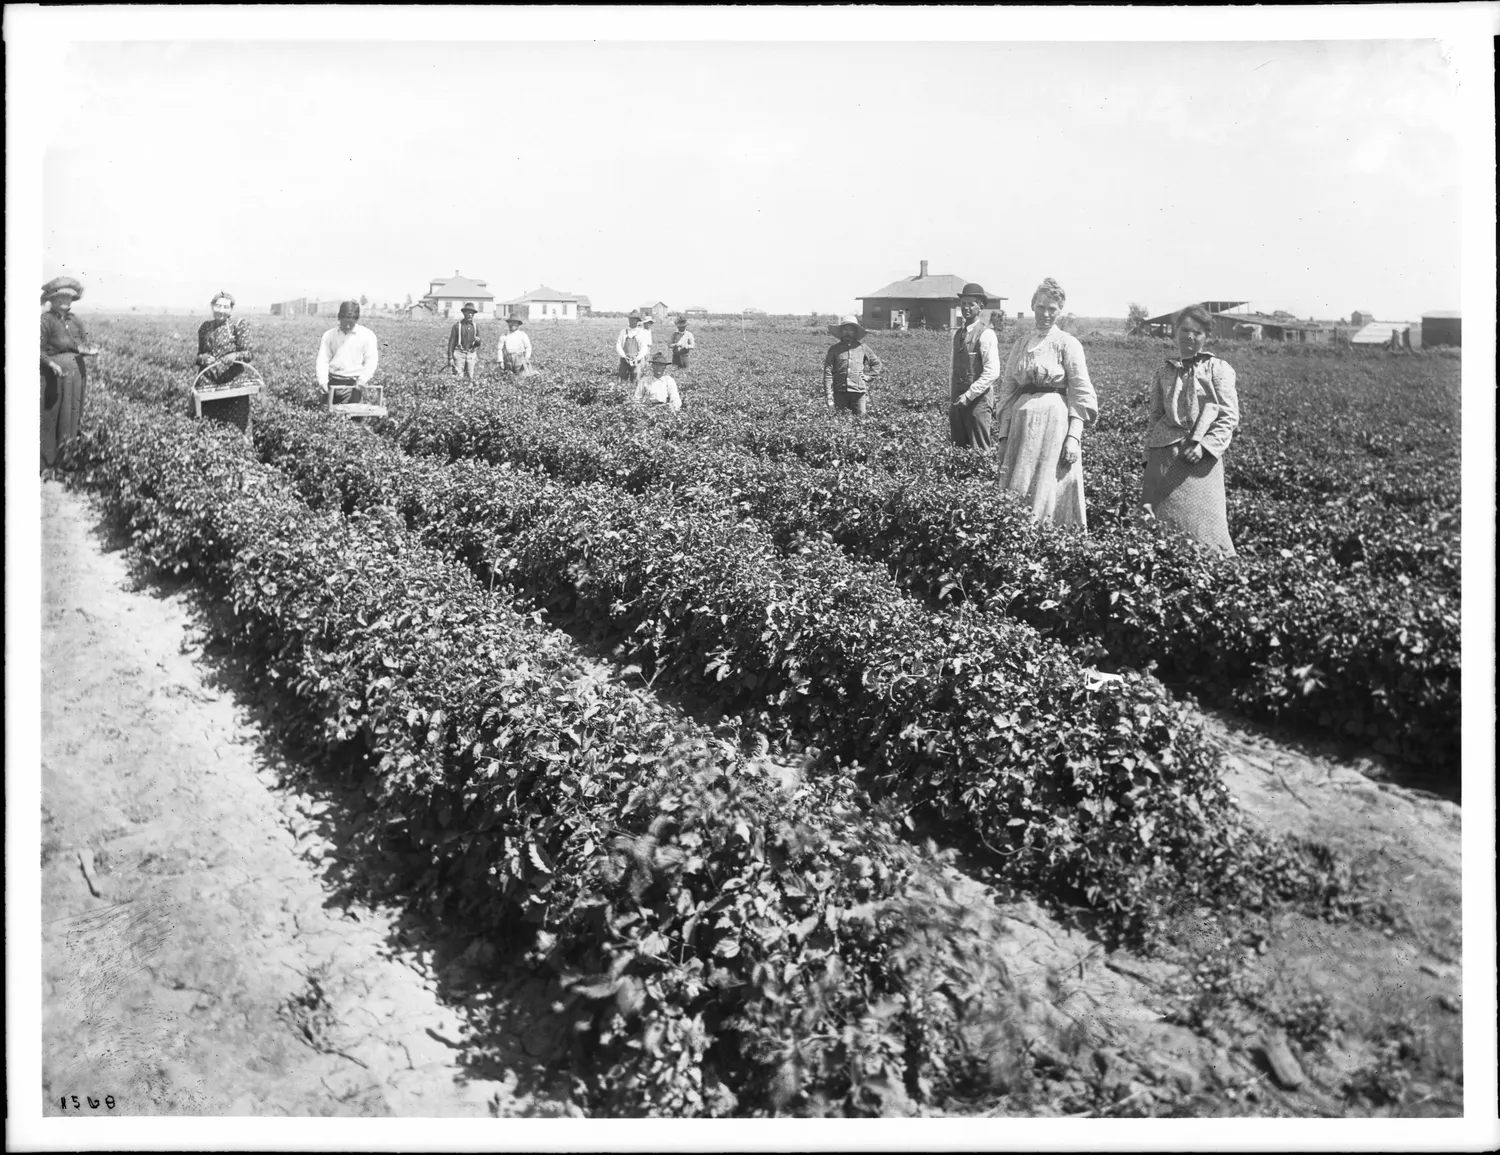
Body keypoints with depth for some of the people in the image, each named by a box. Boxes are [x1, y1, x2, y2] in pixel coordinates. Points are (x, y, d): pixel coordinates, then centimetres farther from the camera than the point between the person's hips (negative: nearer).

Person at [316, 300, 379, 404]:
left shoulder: (367, 335, 1)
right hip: (332, 382, 3)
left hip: (354, 383, -3)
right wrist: (323, 381, -7)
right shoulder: (329, 335, 10)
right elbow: (323, 359, 6)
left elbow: (371, 360, -3)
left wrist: (362, 379, -15)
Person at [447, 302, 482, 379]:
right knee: (458, 378, -10)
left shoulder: (475, 326, 12)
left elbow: (478, 345, 20)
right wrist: (450, 358, -8)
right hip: (459, 354, -3)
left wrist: (478, 340, -5)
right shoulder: (457, 325, 0)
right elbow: (451, 342, -1)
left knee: (471, 377, -2)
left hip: (472, 355, 3)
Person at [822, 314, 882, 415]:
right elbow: (828, 373, 1)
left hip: (859, 391, 0)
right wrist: (829, 397, -7)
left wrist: (868, 377, 6)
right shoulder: (834, 350, 6)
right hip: (840, 392, 0)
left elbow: (876, 363, 22)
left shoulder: (863, 348, 9)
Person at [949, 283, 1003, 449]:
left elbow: (992, 373, -15)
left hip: (978, 399, -7)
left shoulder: (986, 334, -8)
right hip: (958, 401, 7)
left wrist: (968, 395, -17)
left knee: (979, 452, -3)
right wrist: (952, 398, 11)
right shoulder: (958, 334, 12)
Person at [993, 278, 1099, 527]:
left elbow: (1080, 394, -6)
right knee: (1015, 497, 5)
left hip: (1054, 420, -5)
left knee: (1049, 492, -4)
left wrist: (1073, 437, -14)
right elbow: (1008, 389, 12)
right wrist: (1003, 433, 6)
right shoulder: (1021, 343, 12)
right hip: (1021, 421, 5)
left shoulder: (1067, 343, -2)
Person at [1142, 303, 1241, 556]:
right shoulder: (1163, 372, 13)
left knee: (1201, 523, -6)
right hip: (1164, 456, 3)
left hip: (1200, 458, -3)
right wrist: (1148, 457, 11)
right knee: (1160, 522, 0)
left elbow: (1229, 417, -2)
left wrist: (1205, 445, -14)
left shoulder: (1218, 369, 3)